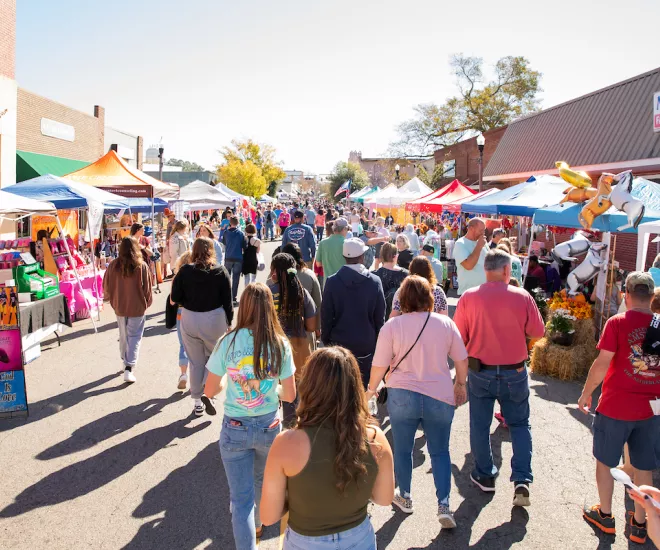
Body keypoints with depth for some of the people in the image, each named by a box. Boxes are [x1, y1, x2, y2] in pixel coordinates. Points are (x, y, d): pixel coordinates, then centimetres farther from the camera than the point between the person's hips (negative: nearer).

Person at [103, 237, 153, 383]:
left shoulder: (113, 265, -6)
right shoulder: (142, 266, -12)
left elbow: (106, 285, 4)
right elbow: (147, 288, -6)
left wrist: (111, 299, 21)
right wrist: (147, 303, 10)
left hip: (119, 306, 3)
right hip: (137, 307, -3)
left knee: (123, 336, 20)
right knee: (134, 337, 2)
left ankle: (125, 361, 34)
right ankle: (129, 368, -7)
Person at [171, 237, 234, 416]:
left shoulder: (185, 271, -6)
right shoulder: (221, 272, -6)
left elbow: (174, 298, -5)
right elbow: (227, 301, -4)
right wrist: (229, 323, 6)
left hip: (189, 319, 1)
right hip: (214, 320, -1)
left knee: (195, 361, 13)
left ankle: (197, 401, 21)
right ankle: (207, 390, 0)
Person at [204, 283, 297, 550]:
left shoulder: (228, 343, -14)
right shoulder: (280, 344, -11)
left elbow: (209, 391, -6)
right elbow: (290, 395, -5)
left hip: (235, 429, -3)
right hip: (269, 427, 3)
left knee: (241, 497, 8)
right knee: (262, 481, 30)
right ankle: (257, 525, 53)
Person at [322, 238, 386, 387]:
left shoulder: (332, 282, -9)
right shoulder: (375, 282, -7)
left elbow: (326, 316, -5)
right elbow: (380, 317, -2)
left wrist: (326, 340, 8)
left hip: (339, 343, 0)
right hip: (366, 345, 0)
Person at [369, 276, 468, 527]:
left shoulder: (392, 326, -10)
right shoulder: (446, 323, -4)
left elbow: (380, 365, -7)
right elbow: (462, 359, 4)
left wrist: (371, 388, 10)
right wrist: (460, 384, 20)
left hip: (402, 397, -1)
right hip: (440, 397, 2)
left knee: (402, 449, 18)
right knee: (440, 451, 17)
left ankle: (404, 498, 34)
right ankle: (444, 505, 10)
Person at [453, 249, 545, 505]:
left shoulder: (469, 297, -12)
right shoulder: (522, 296, -11)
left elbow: (459, 336, -7)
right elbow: (537, 332, -2)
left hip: (480, 371, 0)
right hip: (515, 371, 0)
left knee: (480, 424, 15)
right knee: (520, 424, 17)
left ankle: (485, 476, 26)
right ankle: (522, 480, 8)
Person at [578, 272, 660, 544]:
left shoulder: (617, 322, -14)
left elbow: (602, 364, -17)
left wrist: (586, 394, -4)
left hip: (616, 407, -4)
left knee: (605, 461, 15)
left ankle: (605, 515, 27)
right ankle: (638, 524, 27)